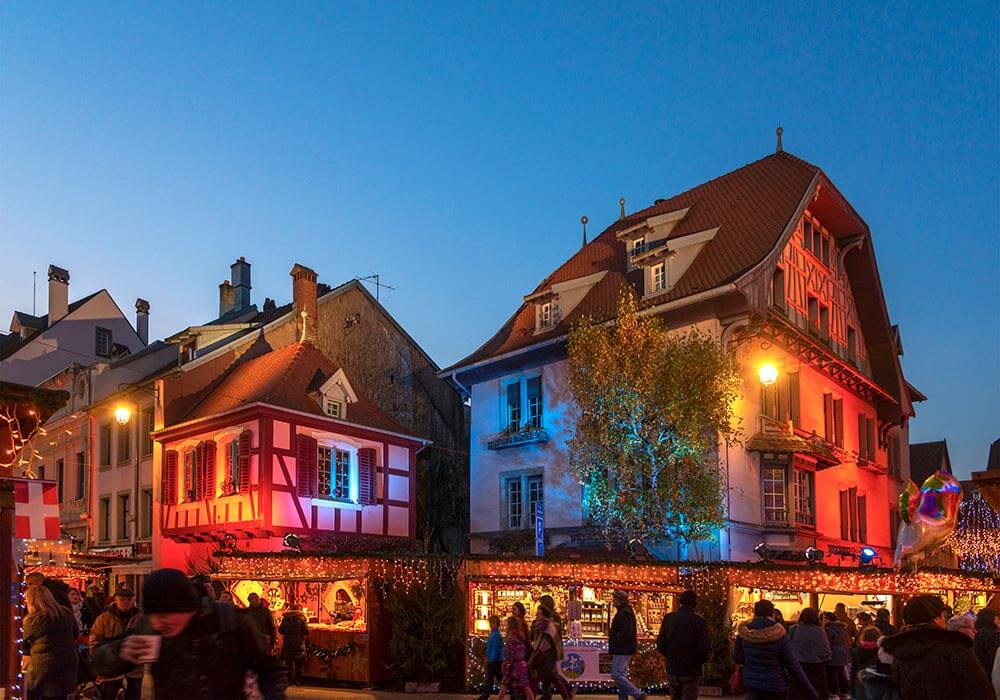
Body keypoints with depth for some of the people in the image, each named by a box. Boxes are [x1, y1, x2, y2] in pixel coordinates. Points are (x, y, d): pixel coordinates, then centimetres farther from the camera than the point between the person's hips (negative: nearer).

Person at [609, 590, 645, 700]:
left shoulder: (624, 613, -17)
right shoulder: (623, 612, 16)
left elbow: (625, 633, -25)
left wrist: (613, 642, -18)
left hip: (623, 650, -11)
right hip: (623, 650, 11)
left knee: (616, 675, -11)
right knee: (621, 676, 13)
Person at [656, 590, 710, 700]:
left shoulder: (668, 618, -1)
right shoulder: (700, 621, -10)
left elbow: (660, 643, 0)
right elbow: (705, 648, -14)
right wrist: (700, 660, 6)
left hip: (672, 668, 3)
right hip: (690, 670, -3)